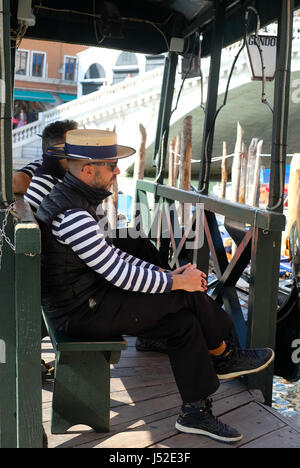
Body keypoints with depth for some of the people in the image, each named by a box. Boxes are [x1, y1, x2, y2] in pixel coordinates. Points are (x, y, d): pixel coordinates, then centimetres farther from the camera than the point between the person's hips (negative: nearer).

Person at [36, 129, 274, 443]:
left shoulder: (72, 199, 9)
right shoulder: (72, 215, -25)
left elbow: (110, 254, 13)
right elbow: (119, 274, -25)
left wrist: (165, 274, 6)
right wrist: (177, 281, -12)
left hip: (83, 300, 10)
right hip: (83, 313, -10)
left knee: (183, 322, 3)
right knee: (188, 295, -10)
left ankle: (195, 412, 15)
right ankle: (224, 356, 16)